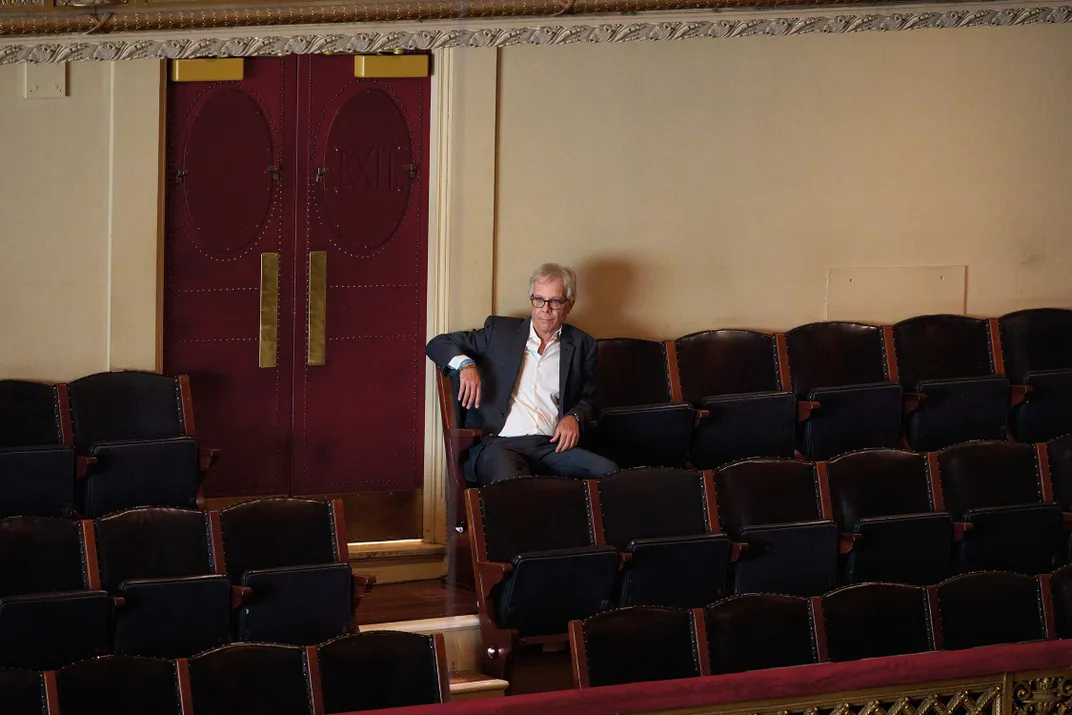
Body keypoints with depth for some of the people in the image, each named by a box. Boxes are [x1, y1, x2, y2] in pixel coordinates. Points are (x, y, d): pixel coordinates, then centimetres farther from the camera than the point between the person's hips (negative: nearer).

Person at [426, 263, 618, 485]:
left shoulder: (581, 345, 19)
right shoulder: (499, 331, 16)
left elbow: (588, 400, 23)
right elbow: (438, 344, 18)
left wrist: (574, 417, -2)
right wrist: (466, 364, -5)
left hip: (552, 446, 3)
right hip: (499, 442, -3)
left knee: (609, 472, -27)